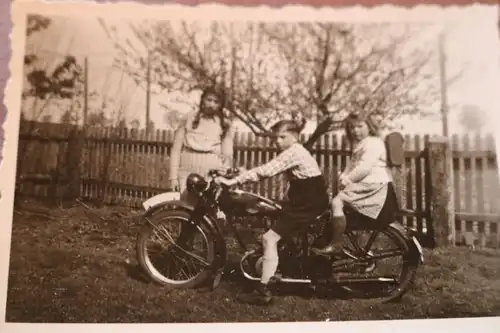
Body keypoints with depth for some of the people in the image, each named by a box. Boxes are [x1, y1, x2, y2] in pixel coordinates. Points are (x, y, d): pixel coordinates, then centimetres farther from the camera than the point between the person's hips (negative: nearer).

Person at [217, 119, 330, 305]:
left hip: (309, 203, -11)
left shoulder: (293, 152, -17)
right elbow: (268, 170, 12)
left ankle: (263, 292, -8)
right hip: (307, 200, 11)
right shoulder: (295, 151, 14)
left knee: (269, 238, -12)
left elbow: (265, 171, -26)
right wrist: (240, 176, 2)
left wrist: (233, 181, -24)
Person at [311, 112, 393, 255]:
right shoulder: (358, 146, 24)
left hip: (373, 185, -10)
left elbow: (364, 168, -20)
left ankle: (336, 244, -18)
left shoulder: (373, 143, -9)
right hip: (363, 184, 10)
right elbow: (351, 165, 18)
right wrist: (343, 176, -2)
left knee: (337, 201, -21)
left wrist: (348, 179, -13)